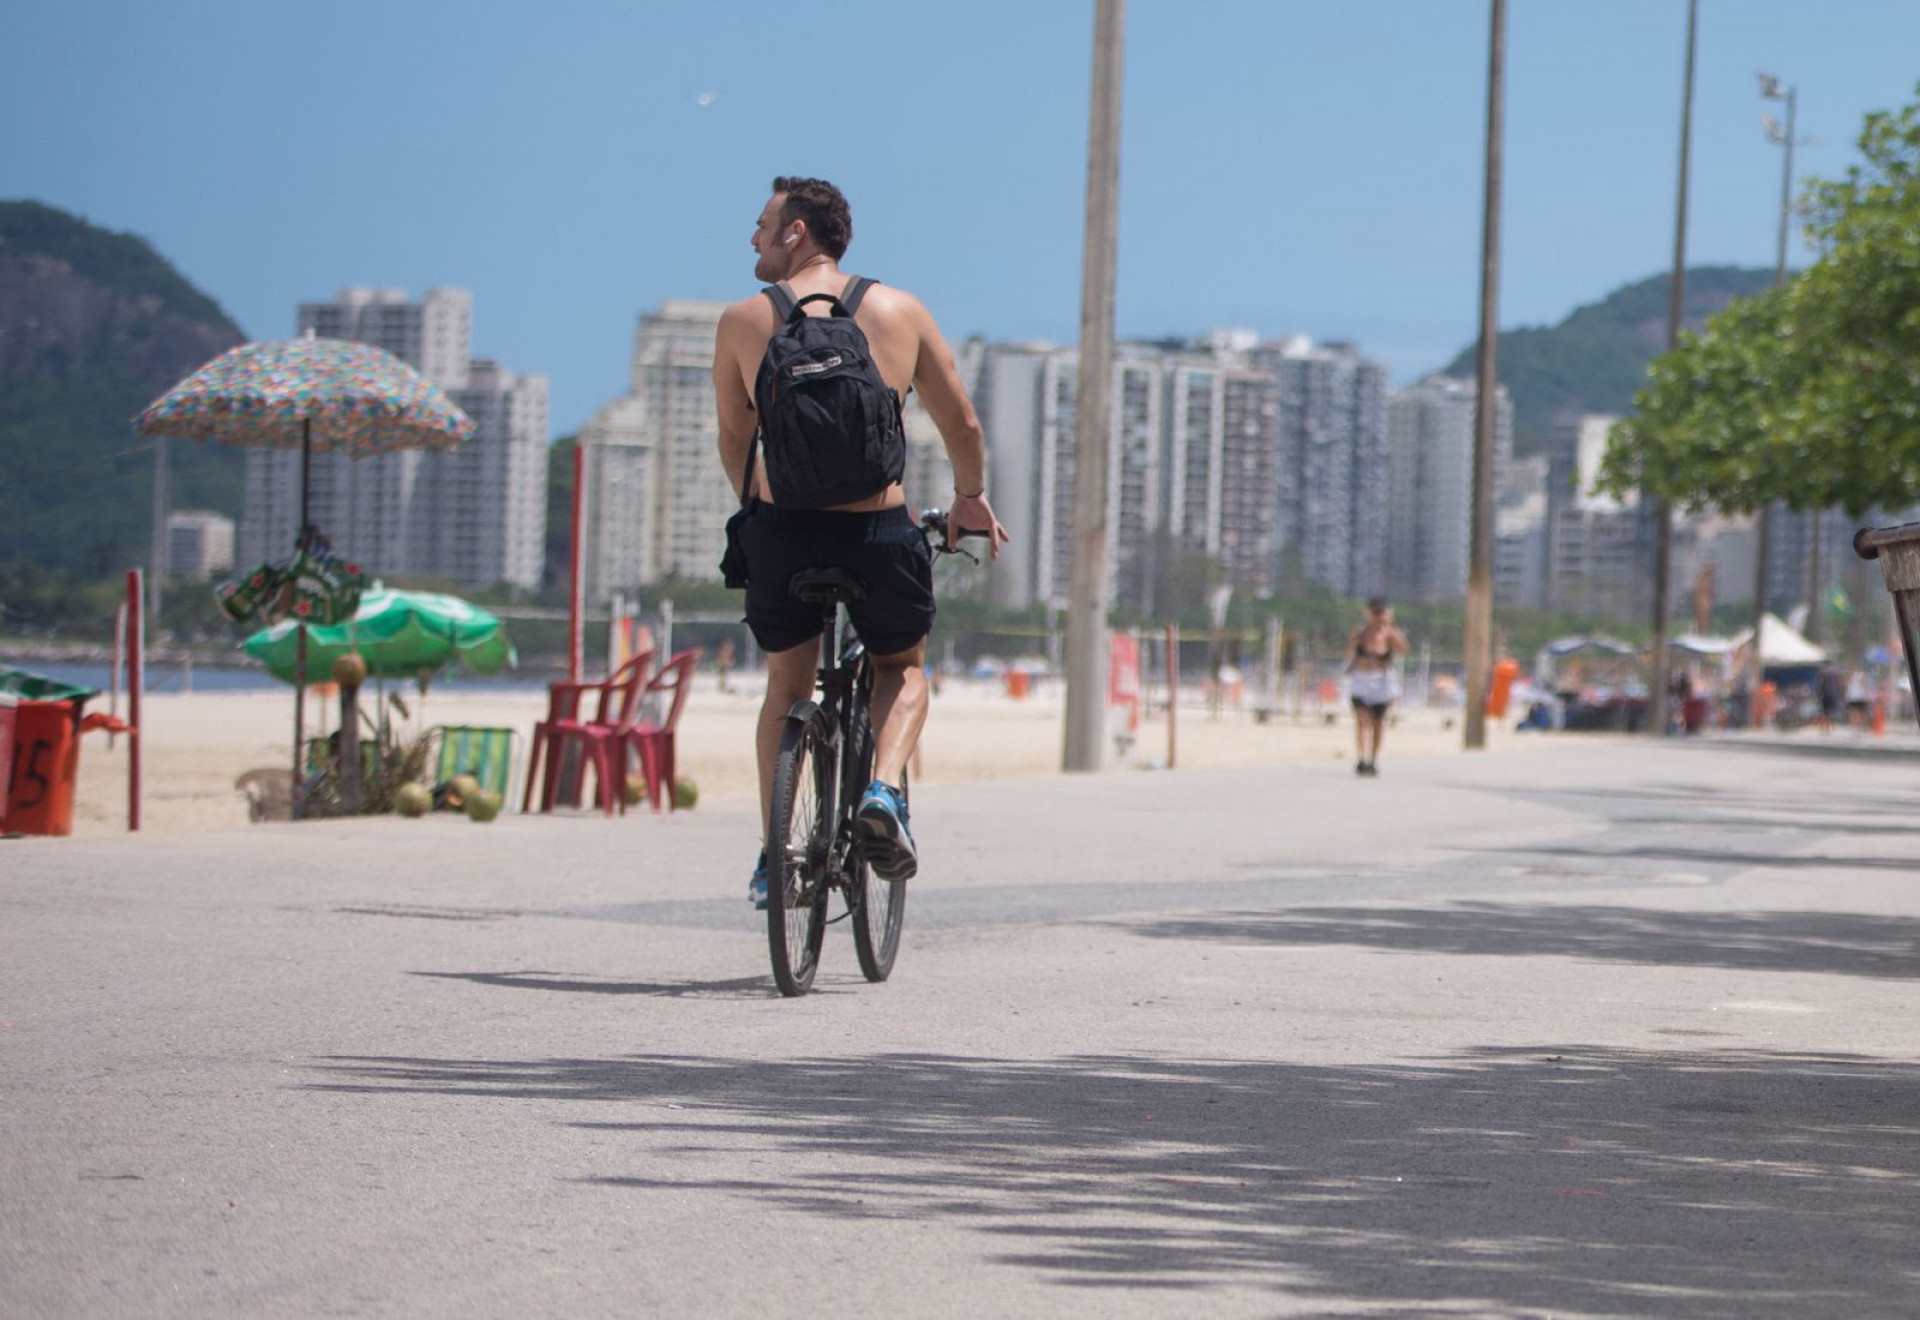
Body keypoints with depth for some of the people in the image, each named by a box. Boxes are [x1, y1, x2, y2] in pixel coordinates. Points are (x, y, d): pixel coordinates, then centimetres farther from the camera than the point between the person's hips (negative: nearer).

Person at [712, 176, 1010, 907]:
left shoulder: (743, 321, 3)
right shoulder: (899, 311, 6)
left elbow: (734, 443, 13)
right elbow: (961, 423, 13)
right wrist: (970, 498, 31)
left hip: (783, 531, 0)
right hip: (879, 529, 0)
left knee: (787, 687, 24)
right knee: (903, 669, 26)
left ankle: (773, 856, 19)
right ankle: (884, 791, -1)